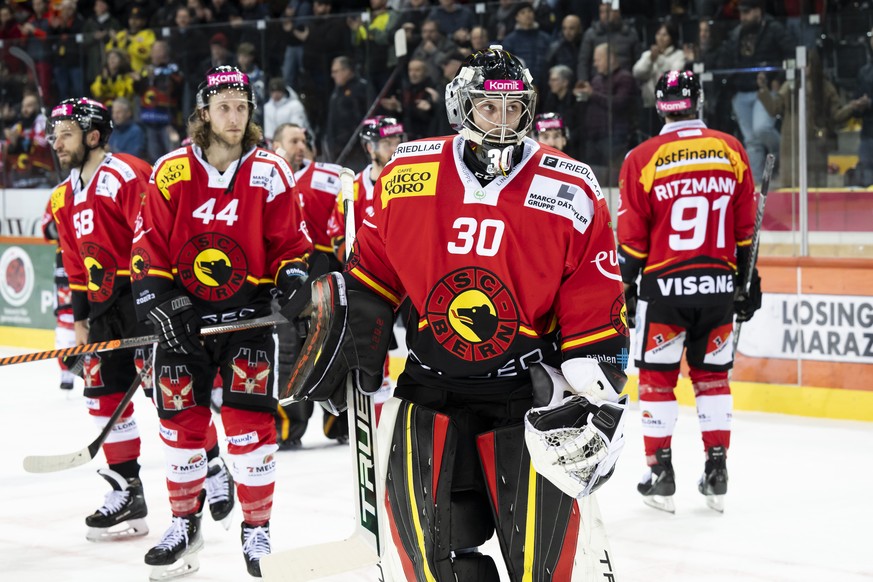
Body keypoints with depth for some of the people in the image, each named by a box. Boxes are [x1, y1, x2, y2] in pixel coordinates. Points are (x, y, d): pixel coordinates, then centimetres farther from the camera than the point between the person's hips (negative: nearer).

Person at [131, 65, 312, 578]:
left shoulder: (270, 173, -3)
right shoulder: (170, 172, -1)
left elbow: (290, 239, 4)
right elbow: (149, 244, 2)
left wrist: (292, 276, -14)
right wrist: (156, 297, -8)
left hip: (248, 312, -2)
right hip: (183, 312, 2)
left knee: (250, 420, -9)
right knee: (181, 420, 5)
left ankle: (258, 530, 5)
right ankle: (185, 524, 23)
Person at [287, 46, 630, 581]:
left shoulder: (571, 192, -7)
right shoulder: (406, 176, -1)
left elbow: (596, 311, -4)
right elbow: (374, 271, 13)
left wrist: (596, 400, -8)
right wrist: (345, 338, 9)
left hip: (529, 391, -2)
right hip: (431, 387, 2)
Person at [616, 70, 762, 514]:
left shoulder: (643, 158, -6)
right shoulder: (731, 150, 2)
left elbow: (632, 238, -4)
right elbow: (745, 228, 6)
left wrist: (626, 288, 5)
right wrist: (748, 281, 14)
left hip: (665, 284, -3)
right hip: (718, 284, 3)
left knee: (657, 376, 8)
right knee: (712, 374, 13)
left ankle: (660, 473, 7)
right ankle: (716, 471, 12)